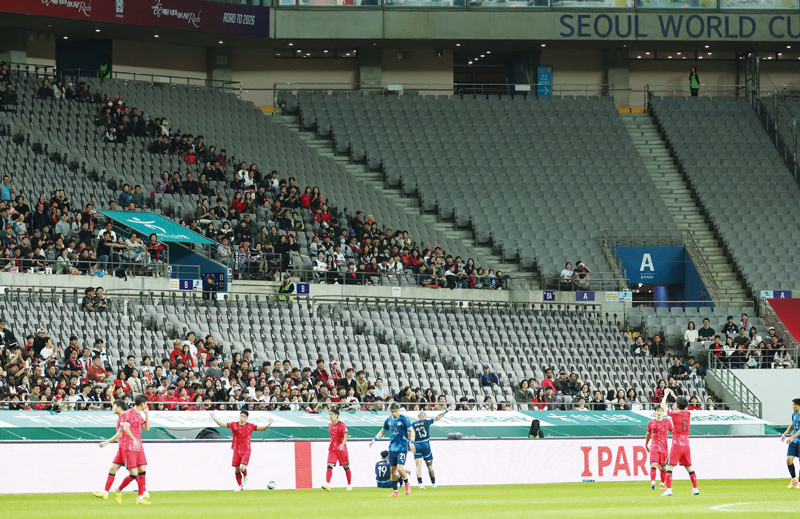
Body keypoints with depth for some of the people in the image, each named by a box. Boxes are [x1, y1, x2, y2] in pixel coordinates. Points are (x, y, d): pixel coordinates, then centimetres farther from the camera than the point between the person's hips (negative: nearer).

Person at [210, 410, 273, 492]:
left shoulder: (250, 426, -5)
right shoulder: (234, 425, 0)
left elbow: (261, 428, -7)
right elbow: (222, 425, 5)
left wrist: (267, 425, -26)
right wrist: (215, 419, -7)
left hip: (246, 451, -3)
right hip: (236, 451, 3)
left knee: (242, 468, -20)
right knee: (236, 469, 4)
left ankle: (245, 476, 15)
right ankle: (240, 486, 21)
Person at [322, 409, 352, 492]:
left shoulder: (342, 425, -10)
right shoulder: (330, 425, 8)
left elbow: (346, 436, -23)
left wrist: (343, 444, -39)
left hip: (342, 448, -4)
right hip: (332, 449, 4)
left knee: (346, 466, 7)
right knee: (329, 466, -14)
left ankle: (349, 485, 21)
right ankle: (327, 485, -25)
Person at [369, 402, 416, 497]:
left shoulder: (404, 419, -7)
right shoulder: (389, 420, 8)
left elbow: (411, 431, -8)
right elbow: (383, 431, 23)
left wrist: (412, 443, -20)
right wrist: (374, 439, 14)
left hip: (402, 447, -5)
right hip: (392, 447, 6)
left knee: (400, 468, -16)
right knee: (392, 469, 4)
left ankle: (407, 483, 13)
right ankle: (395, 491, 11)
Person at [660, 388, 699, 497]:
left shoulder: (675, 414, -11)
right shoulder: (688, 414, 5)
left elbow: (663, 406, 2)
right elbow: (683, 405, 28)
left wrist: (666, 395, 17)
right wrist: (673, 395, 35)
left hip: (676, 445, -5)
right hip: (686, 445, 5)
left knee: (669, 466, -3)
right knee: (689, 467, 13)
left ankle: (669, 489, -12)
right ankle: (695, 489, 13)